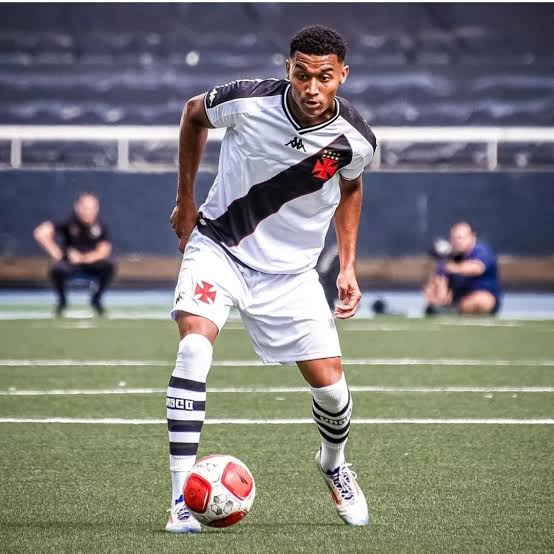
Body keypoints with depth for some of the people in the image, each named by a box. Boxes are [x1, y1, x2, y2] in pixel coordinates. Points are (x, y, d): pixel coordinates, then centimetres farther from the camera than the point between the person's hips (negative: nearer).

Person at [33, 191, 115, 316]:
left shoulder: (100, 226, -10)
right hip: (70, 265, -2)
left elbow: (103, 252, -16)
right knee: (56, 269, -33)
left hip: (92, 264, 2)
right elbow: (40, 233, -24)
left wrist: (83, 258, -30)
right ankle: (62, 300, -1)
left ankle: (96, 299, 0)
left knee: (109, 266, -28)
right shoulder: (69, 223, -16)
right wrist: (57, 254, -21)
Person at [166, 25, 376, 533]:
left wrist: (348, 267, 5)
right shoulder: (247, 102, -22)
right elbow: (193, 113, 2)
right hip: (218, 247, -2)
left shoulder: (355, 139, -15)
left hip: (291, 269, 2)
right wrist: (185, 200, 6)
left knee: (330, 383, -1)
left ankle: (333, 464, 36)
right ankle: (181, 499, -24)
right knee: (195, 346, -27)